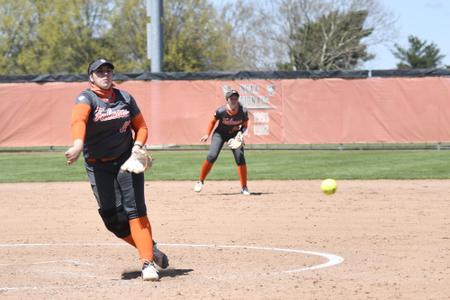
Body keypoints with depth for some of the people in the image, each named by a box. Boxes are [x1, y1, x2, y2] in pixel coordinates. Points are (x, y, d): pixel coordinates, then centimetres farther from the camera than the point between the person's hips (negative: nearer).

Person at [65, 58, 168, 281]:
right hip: (98, 166, -1)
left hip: (126, 160, 1)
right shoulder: (86, 98, -9)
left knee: (135, 208, -13)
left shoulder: (125, 98, 4)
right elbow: (79, 119, -31)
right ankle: (150, 248, 15)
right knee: (113, 215, -5)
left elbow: (141, 126, 13)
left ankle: (148, 262, -15)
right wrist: (78, 144, -51)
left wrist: (137, 145, -9)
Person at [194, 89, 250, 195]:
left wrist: (241, 132, -22)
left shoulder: (243, 112, -21)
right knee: (212, 156, -16)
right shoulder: (221, 111, -25)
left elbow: (245, 125, -3)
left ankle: (244, 188, -3)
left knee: (240, 157, -13)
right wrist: (207, 134, -9)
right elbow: (213, 121, -5)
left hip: (235, 135, 1)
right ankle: (200, 181, 2)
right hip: (220, 133, -1)